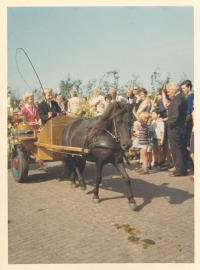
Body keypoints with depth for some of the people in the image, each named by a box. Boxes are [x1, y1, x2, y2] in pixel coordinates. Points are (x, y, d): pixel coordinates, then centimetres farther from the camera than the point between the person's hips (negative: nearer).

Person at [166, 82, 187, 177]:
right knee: (181, 150, 14)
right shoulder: (181, 98, 16)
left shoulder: (177, 99, -16)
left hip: (174, 129, -10)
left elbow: (175, 115, -23)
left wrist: (170, 124, -13)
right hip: (180, 128, 10)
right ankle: (182, 168, 23)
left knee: (177, 150, -3)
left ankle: (180, 170, 3)